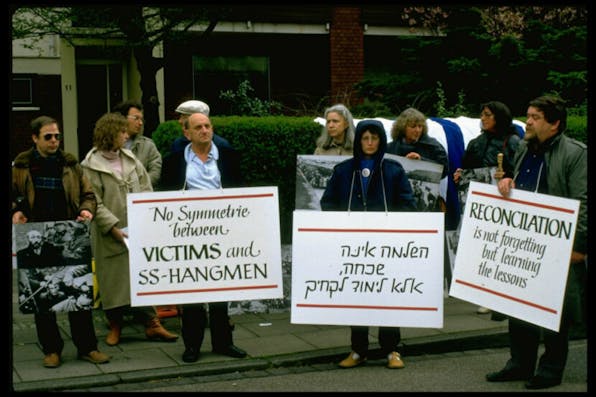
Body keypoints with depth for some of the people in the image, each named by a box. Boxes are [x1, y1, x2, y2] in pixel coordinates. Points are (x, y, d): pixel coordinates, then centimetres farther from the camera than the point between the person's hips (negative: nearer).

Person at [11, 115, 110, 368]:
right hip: (36, 241, 0)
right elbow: (13, 196, 11)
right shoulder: (21, 166, 5)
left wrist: (87, 210, -11)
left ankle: (87, 347, 12)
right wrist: (16, 212, -9)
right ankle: (51, 349, 18)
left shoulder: (70, 164, 8)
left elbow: (88, 194, 10)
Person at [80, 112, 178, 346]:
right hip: (110, 236, -4)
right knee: (113, 279, 5)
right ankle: (115, 325, 21)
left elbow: (146, 190, 9)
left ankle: (151, 324, 10)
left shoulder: (130, 159, 8)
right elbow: (94, 203, -11)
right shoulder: (91, 166, -7)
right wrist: (114, 228, -17)